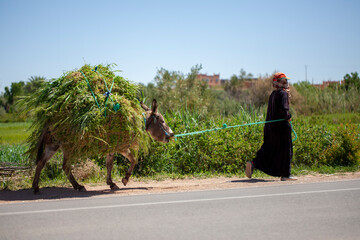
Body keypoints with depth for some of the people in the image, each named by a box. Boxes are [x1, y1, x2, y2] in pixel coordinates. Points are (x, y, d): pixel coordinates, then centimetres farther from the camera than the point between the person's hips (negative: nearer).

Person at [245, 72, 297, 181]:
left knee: (268, 149, 11)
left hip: (270, 126, 8)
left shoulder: (273, 94, 14)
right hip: (281, 127, -8)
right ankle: (286, 174, 7)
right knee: (285, 150, 2)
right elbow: (283, 109, -24)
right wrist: (288, 116, -6)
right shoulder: (283, 94, -13)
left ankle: (253, 163, -5)